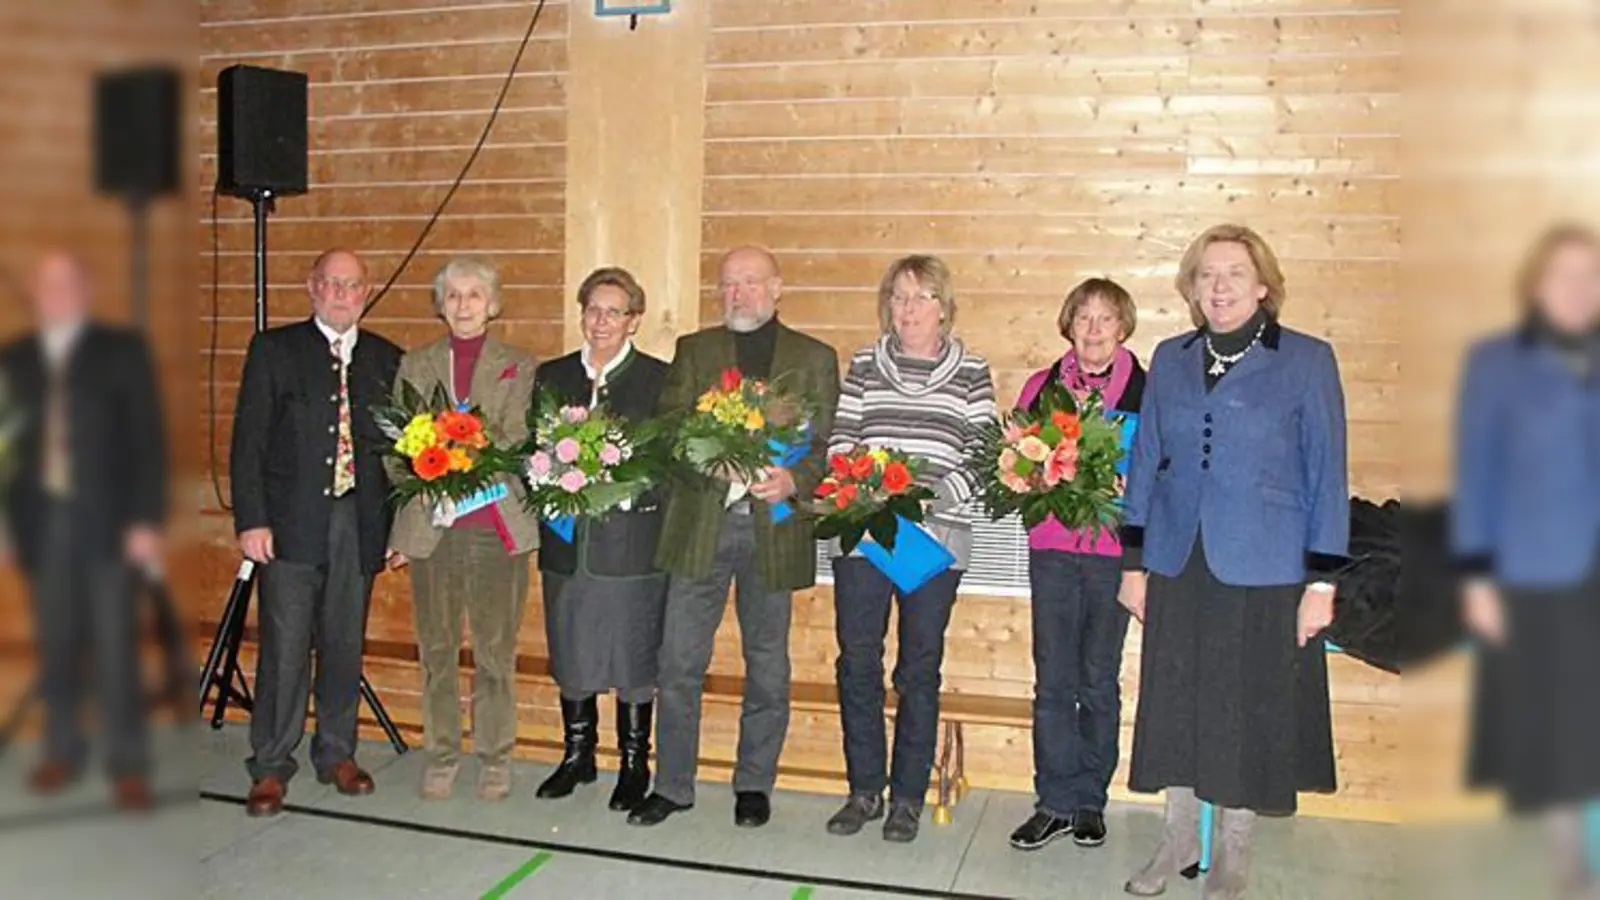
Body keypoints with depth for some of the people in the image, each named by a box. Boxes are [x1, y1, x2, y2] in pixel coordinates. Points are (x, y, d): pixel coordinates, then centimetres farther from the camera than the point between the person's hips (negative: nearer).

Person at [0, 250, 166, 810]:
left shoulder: (122, 351, 4)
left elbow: (149, 438, -1)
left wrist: (147, 519, -8)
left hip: (106, 522, -3)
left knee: (115, 647, -1)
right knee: (55, 645, 7)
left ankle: (128, 765, 6)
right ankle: (62, 751, 21)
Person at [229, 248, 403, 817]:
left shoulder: (387, 359, 10)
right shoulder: (273, 349, 4)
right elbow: (248, 441, 0)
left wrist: (401, 524, 6)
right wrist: (251, 520, -8)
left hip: (359, 525, 2)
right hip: (290, 523, -2)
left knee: (345, 647, 10)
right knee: (284, 650, -1)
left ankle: (337, 754, 24)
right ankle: (271, 769, 12)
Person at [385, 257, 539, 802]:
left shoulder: (519, 367, 6)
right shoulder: (414, 365, 11)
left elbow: (520, 444, -4)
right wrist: (401, 529, 1)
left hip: (497, 526, -2)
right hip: (430, 527, 2)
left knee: (495, 651, 4)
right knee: (437, 650, 8)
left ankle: (495, 758, 18)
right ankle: (441, 757, 21)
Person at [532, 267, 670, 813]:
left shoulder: (661, 379, -2)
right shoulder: (551, 376, 11)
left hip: (632, 540, -4)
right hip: (566, 542, 4)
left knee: (634, 659, 5)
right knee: (570, 653, 13)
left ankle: (634, 764, 20)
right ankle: (577, 755, 31)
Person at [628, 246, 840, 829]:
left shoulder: (814, 358, 9)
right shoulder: (693, 350, 12)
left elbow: (825, 445, 2)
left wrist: (794, 480, -17)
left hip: (774, 525, 0)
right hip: (700, 523, 1)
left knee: (767, 665, 9)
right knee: (679, 662, 3)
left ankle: (754, 785, 24)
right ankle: (672, 785, 18)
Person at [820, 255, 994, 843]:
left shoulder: (971, 373, 5)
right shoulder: (863, 365, 10)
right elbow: (839, 439, 8)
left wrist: (935, 496, -15)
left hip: (935, 536, -1)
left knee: (919, 668, 5)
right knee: (857, 662, 5)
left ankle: (908, 798, 18)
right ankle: (864, 790, 20)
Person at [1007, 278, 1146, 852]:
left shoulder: (1145, 391, 1)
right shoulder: (1041, 386, 9)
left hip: (1114, 550, -2)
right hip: (1052, 546, 2)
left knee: (1100, 680, 7)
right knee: (1053, 680, 3)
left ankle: (1090, 801, 21)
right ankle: (1056, 803, 14)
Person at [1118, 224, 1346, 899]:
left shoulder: (1307, 361, -3)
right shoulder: (1171, 360, 7)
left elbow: (1326, 473, -3)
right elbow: (1145, 460, 9)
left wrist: (1321, 580, -7)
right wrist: (1133, 562, 6)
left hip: (1264, 572, -3)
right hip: (1178, 566, 3)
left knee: (1247, 712, 7)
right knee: (1174, 704, 11)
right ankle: (1179, 837, 30)